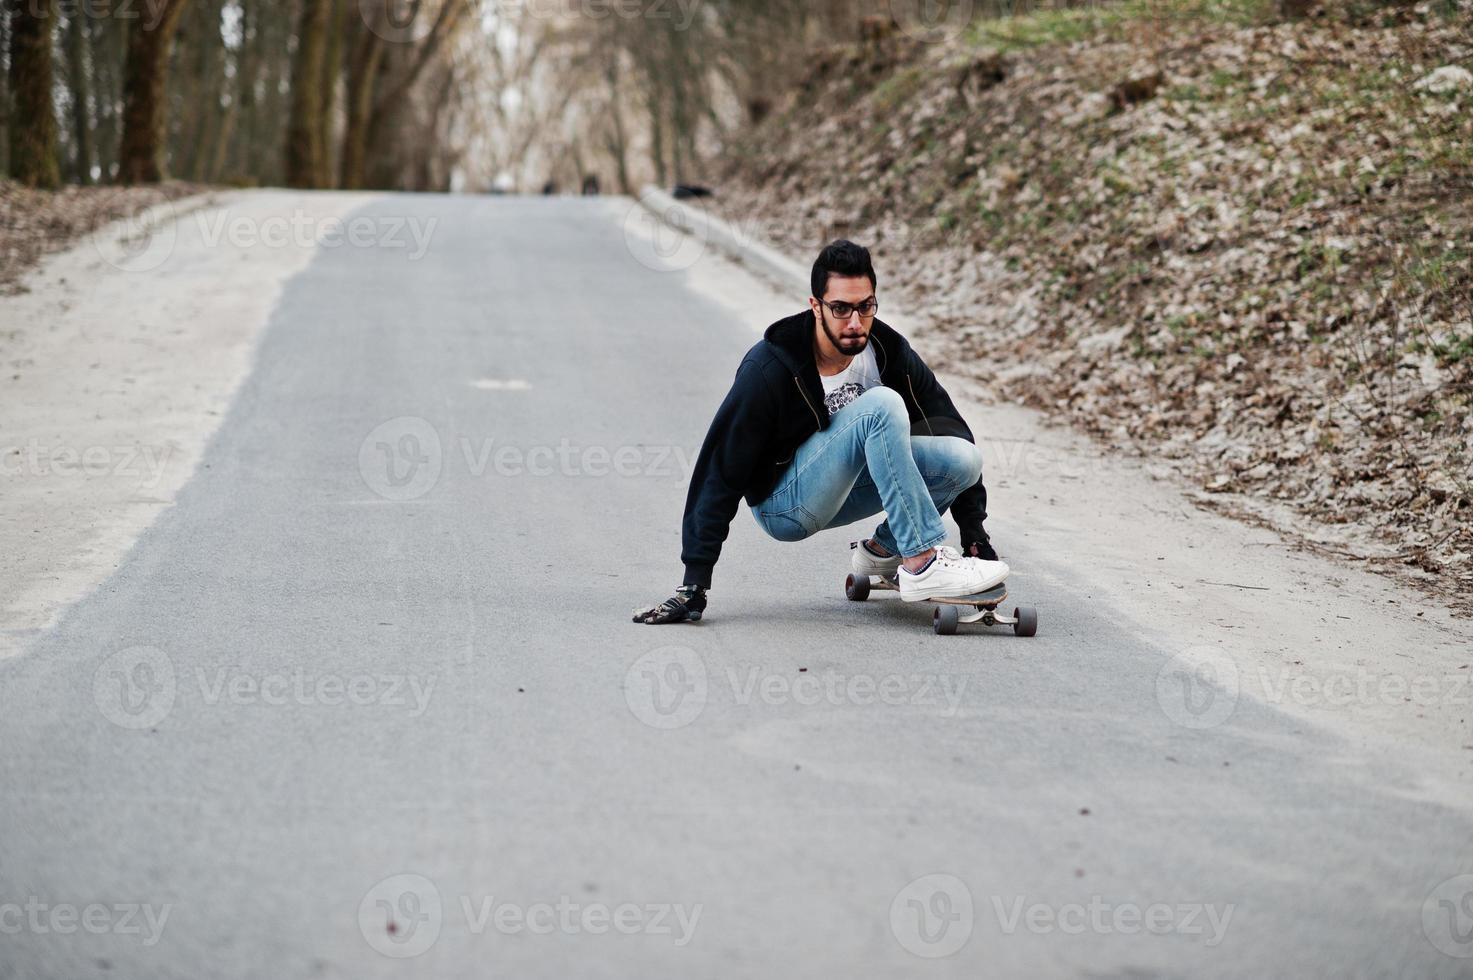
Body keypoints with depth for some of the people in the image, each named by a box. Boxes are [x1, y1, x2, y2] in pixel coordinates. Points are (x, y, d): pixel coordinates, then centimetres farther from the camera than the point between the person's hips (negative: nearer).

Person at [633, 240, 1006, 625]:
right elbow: (721, 472, -21)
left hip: (847, 486, 6)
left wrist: (975, 536, -7)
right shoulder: (768, 367, -23)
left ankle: (881, 549, 7)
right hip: (782, 503, -6)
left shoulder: (889, 351, -9)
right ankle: (922, 566, -29)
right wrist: (695, 582, -25)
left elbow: (953, 433, -1)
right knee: (881, 405, -30)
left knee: (965, 457, -17)